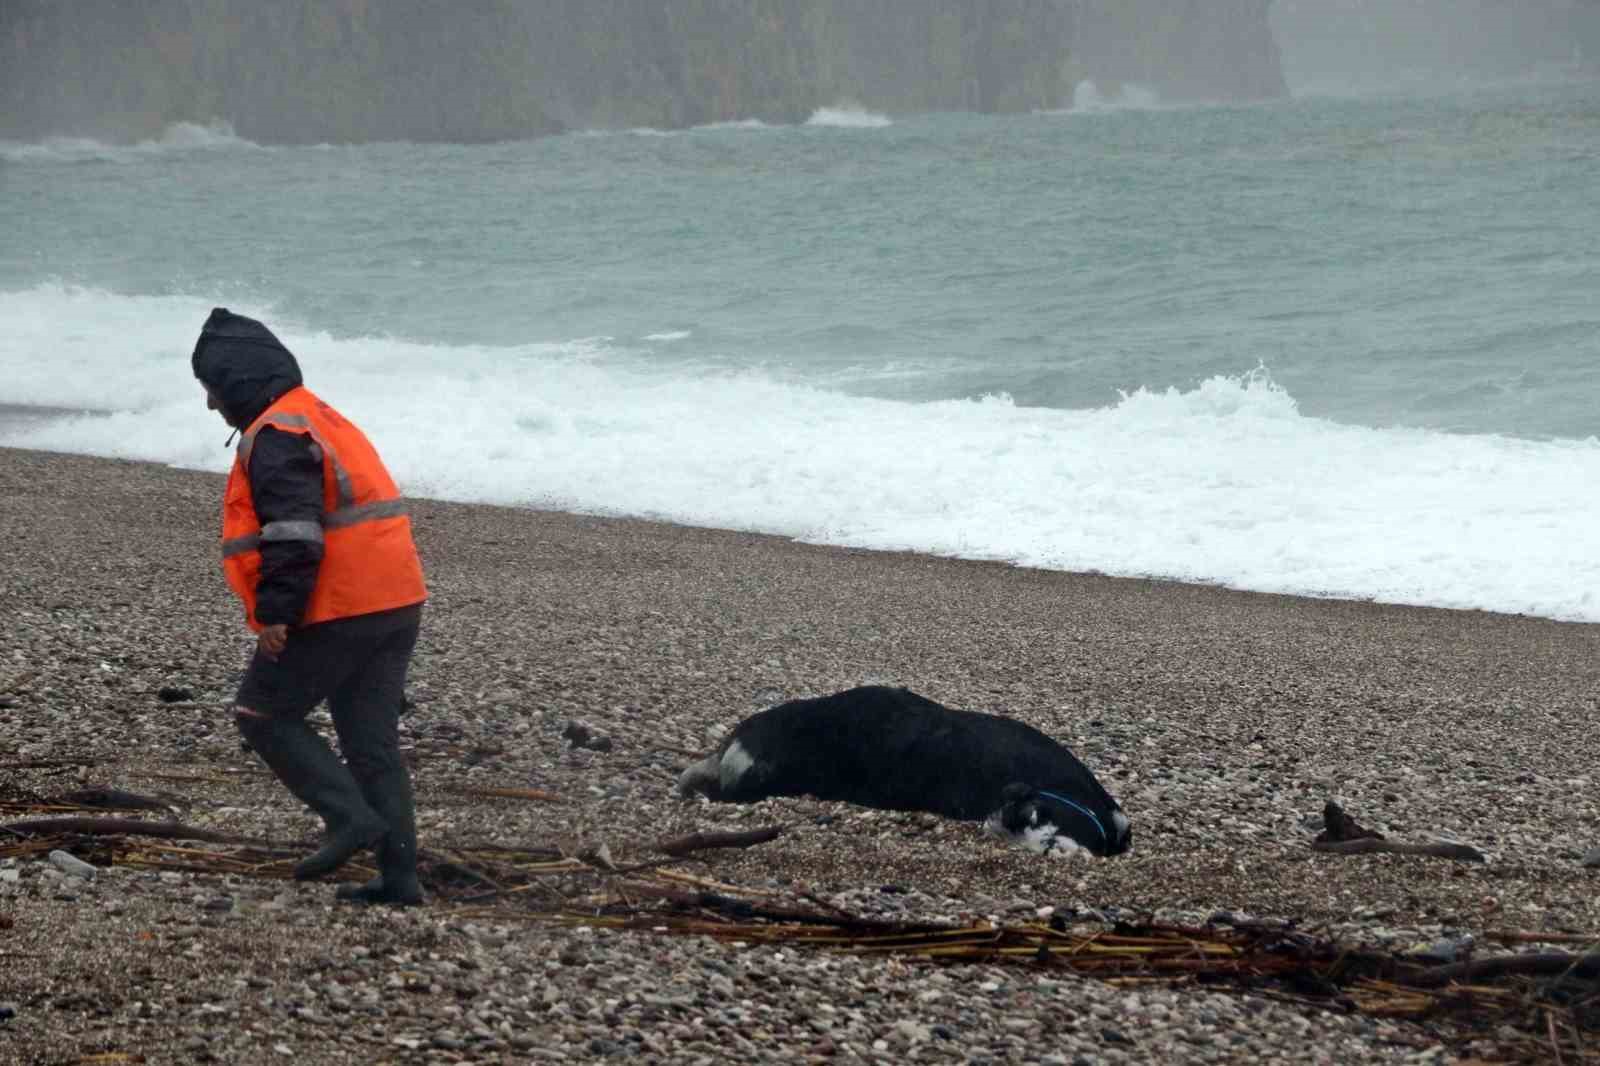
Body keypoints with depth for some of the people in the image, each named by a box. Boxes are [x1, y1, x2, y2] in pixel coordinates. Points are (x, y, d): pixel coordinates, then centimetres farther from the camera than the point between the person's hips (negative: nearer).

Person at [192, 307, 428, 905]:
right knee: (372, 740, 11)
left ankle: (351, 816, -7)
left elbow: (293, 532, -22)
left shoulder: (275, 436, -12)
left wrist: (275, 612, -20)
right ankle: (398, 875, 8)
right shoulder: (319, 419, 21)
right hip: (395, 607, 9)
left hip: (336, 612, -9)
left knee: (264, 714, 5)